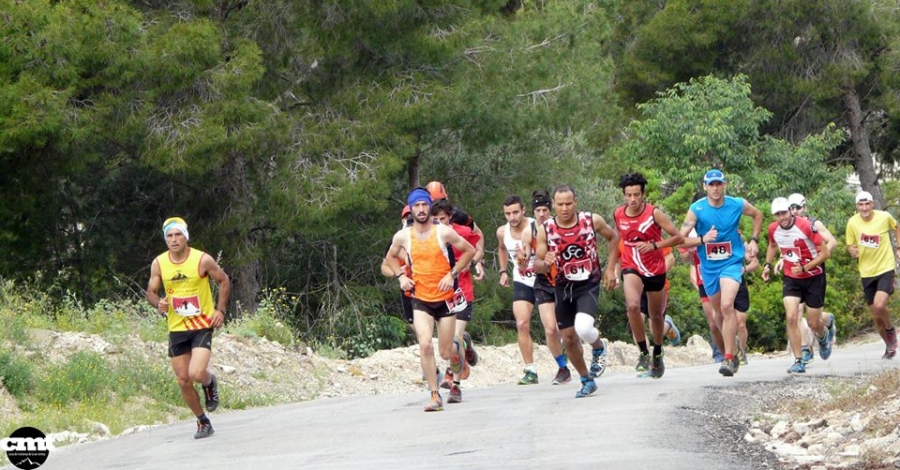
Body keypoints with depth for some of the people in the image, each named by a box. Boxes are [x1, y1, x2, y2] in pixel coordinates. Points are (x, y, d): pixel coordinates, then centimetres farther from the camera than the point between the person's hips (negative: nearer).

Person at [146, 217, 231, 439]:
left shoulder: (202, 260, -10)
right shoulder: (159, 264, -2)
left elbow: (224, 280, 4)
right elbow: (151, 291, 9)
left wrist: (220, 309, -6)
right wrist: (158, 304, -14)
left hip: (202, 325, -3)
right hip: (177, 329, 4)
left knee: (196, 373, -21)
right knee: (183, 380, 4)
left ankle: (210, 382, 16)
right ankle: (202, 422, 23)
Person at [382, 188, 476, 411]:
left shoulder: (444, 232, -8)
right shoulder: (403, 236, -1)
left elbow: (469, 251, 3)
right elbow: (390, 257, 18)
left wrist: (452, 274, -8)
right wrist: (400, 276, 1)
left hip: (445, 298, -1)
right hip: (421, 300, 1)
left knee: (445, 353, 4)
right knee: (425, 345, -21)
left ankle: (456, 346, 43)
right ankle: (435, 395, -13)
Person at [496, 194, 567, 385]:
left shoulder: (536, 228, -21)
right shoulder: (502, 232, -2)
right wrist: (503, 271, 15)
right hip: (521, 282, 4)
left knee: (551, 329, -9)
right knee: (522, 324, -13)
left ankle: (563, 368, 11)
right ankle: (530, 371, -7)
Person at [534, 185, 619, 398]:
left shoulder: (592, 221, -11)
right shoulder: (545, 230, -9)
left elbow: (613, 237, 8)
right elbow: (537, 265, -3)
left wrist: (610, 269, 3)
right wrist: (546, 263, -27)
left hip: (588, 284, -3)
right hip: (563, 287, 3)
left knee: (583, 328, -26)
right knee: (568, 338, 8)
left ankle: (599, 348, 9)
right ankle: (587, 381, 29)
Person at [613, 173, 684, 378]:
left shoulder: (654, 213, -15)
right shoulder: (619, 215, -4)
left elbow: (679, 237, -14)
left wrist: (654, 245, -26)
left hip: (655, 270, 0)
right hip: (632, 269, 0)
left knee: (656, 316, 14)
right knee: (633, 306, -28)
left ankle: (657, 355, 40)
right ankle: (643, 352, -16)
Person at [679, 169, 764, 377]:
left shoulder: (737, 205, -7)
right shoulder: (697, 209, -10)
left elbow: (758, 215, 16)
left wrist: (754, 240, 8)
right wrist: (702, 239, -30)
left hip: (732, 262, -2)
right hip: (708, 266, 2)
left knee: (727, 306, -23)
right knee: (721, 312, 13)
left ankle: (729, 359, -23)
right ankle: (731, 354, 33)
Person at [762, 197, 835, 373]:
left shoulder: (806, 226, -23)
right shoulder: (773, 229, -7)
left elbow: (825, 253, -18)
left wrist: (804, 268, -24)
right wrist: (768, 264, 5)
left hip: (814, 277, -3)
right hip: (791, 278, 3)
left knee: (813, 323, 4)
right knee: (791, 317, -17)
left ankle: (824, 336, 43)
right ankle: (798, 361, -12)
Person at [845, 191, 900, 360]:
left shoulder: (884, 217, -9)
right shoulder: (852, 223, -7)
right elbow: (850, 245, 5)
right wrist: (852, 251, -18)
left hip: (885, 268, -3)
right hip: (867, 272, 3)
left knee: (879, 306, -24)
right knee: (876, 316, 7)